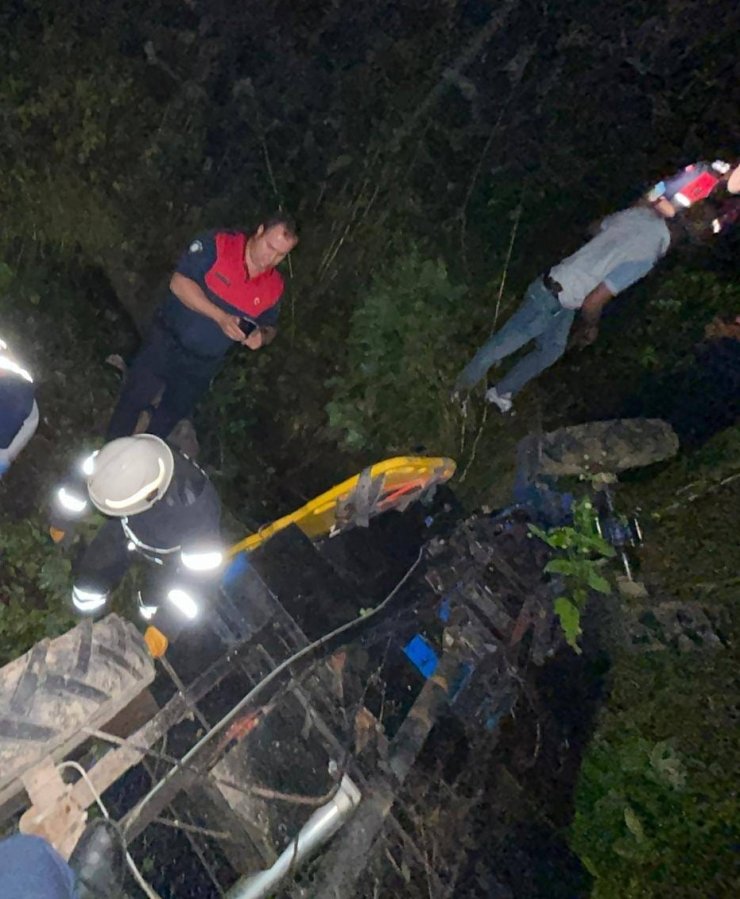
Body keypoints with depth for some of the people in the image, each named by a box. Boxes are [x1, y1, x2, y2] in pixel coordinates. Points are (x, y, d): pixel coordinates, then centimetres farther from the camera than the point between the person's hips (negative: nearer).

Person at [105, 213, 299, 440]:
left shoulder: (273, 288, -7)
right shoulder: (216, 245, -18)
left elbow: (270, 326, 7)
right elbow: (179, 283, -22)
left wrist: (262, 335, -18)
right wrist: (220, 317, -31)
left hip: (204, 365, 3)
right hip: (168, 344, -3)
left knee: (171, 415, 19)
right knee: (135, 399, 8)